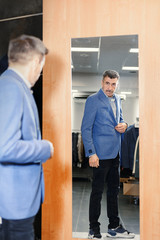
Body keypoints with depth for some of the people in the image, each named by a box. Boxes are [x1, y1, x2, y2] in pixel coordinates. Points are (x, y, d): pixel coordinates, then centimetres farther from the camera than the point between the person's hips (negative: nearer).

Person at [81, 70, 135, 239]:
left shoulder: (117, 99, 13)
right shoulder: (93, 100, -10)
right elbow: (86, 129, -13)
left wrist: (123, 125, 2)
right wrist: (91, 153, -18)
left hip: (115, 152, 8)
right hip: (101, 154, -8)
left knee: (114, 189, 14)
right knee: (97, 191, 1)